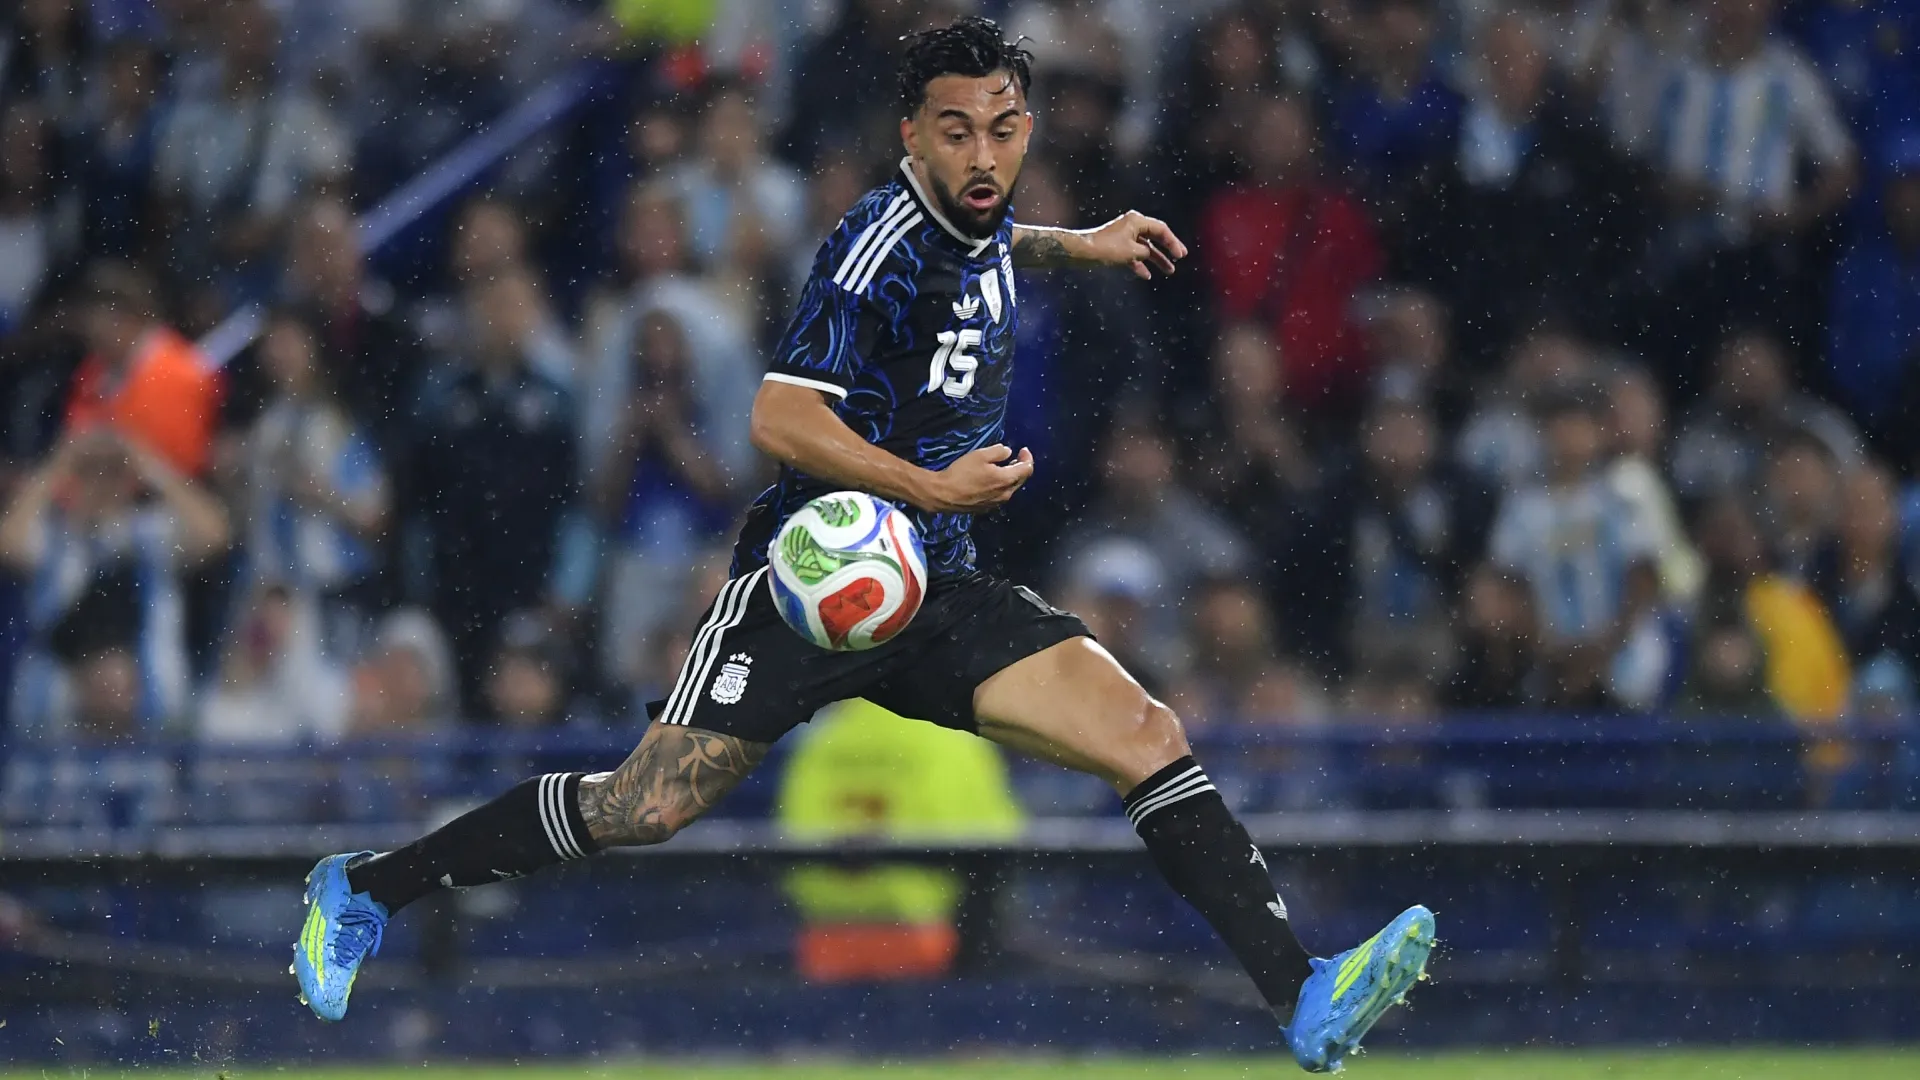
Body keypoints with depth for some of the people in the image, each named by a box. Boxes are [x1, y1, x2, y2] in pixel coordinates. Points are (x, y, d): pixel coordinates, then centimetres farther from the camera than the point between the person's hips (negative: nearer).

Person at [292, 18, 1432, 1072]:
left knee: (1151, 738, -11)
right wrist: (935, 487, -20)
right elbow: (780, 420, -24)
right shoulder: (885, 244, -15)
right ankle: (363, 890, 9)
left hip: (940, 593, 7)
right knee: (643, 810, -10)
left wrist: (1074, 245, 37)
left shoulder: (984, 227, 11)